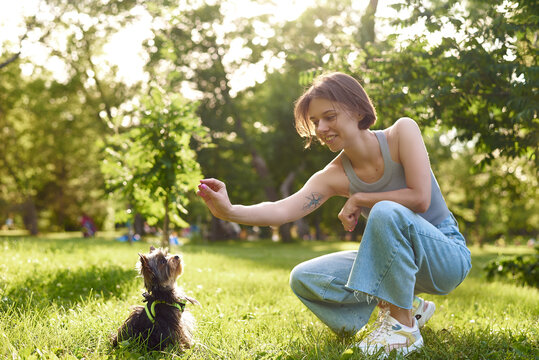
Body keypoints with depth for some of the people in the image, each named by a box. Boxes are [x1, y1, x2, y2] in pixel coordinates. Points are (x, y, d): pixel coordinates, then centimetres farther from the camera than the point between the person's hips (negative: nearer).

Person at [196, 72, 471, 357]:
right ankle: (408, 307, 5)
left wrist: (359, 199, -16)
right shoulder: (334, 176, -8)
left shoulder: (402, 131, -15)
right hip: (395, 259, 5)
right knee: (304, 279, -7)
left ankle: (403, 326, -22)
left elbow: (420, 199, -24)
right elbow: (284, 209, -23)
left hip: (446, 255, -5)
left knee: (385, 212, -35)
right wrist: (230, 211, -40)